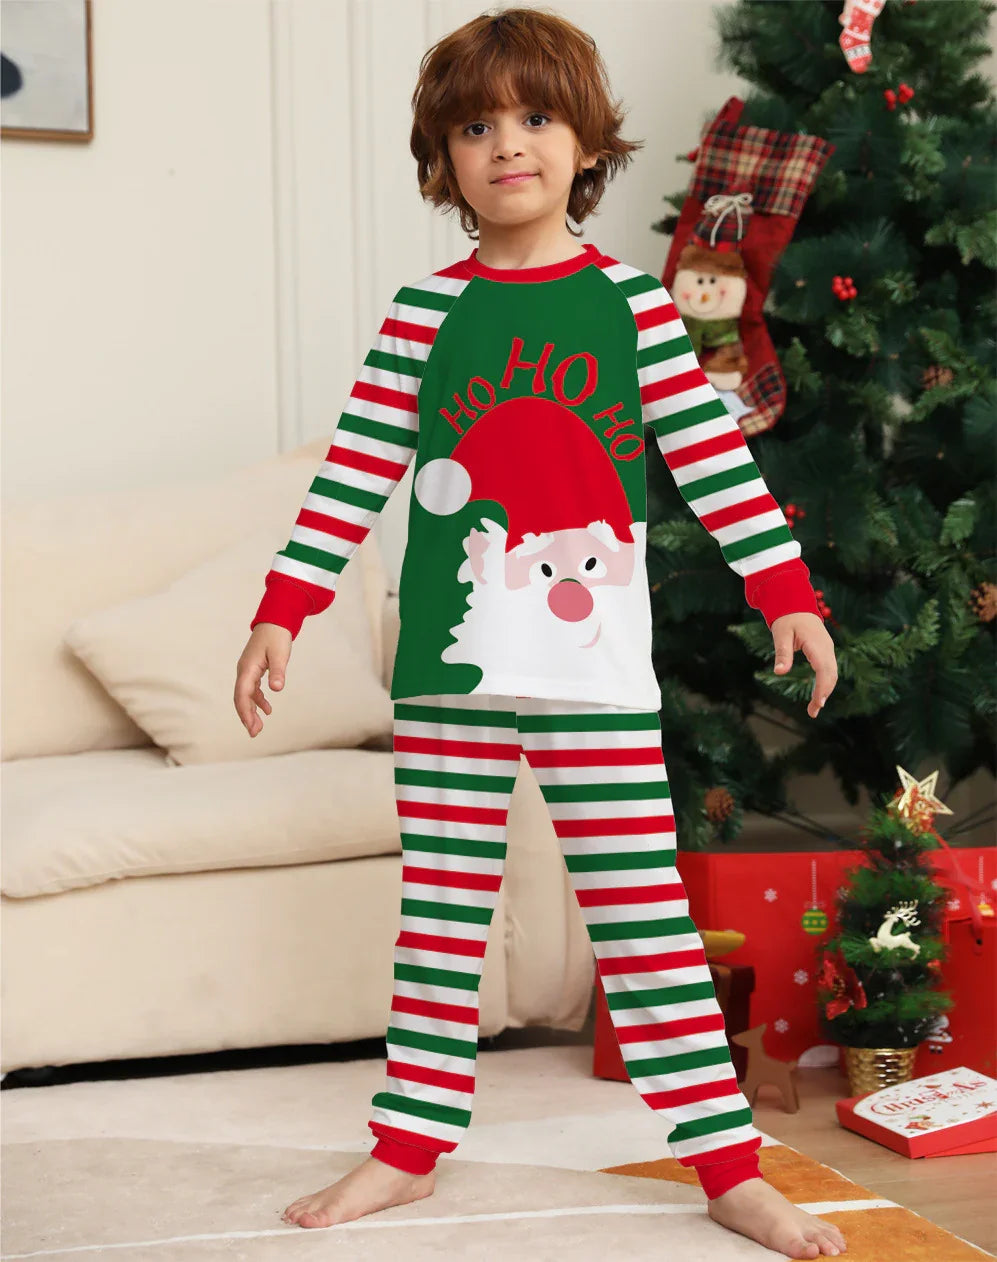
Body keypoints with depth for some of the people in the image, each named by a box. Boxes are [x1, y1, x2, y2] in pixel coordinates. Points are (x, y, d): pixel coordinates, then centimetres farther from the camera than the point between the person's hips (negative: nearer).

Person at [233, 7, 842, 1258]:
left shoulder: (631, 300, 2)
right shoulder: (427, 309, 3)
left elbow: (710, 451, 1)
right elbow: (357, 467, 3)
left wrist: (787, 591, -4)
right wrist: (282, 609, 1)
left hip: (595, 664, -1)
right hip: (450, 659, 2)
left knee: (644, 908, 1)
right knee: (440, 906, 11)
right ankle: (409, 1146, 24)